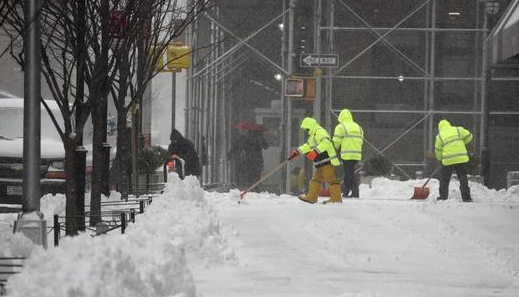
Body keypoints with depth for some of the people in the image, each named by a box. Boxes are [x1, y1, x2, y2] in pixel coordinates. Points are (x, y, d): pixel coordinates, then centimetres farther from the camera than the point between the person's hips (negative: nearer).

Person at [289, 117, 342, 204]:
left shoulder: (319, 132, -12)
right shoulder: (313, 135, 23)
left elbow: (325, 142, -29)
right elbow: (308, 145, 37)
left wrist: (315, 152, -35)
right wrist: (297, 151, 34)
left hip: (327, 160, -11)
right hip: (321, 162, 11)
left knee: (331, 179, -12)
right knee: (316, 179, 15)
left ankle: (336, 198, -13)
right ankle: (311, 197, 21)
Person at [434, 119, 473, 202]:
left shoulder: (439, 136, 4)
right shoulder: (458, 130, 6)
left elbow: (438, 150, 6)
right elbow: (469, 136, 8)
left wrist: (440, 158, 24)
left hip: (447, 160, -1)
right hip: (461, 158, 1)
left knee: (444, 179, 13)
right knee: (463, 179, 7)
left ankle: (443, 197, 13)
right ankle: (466, 197, 4)